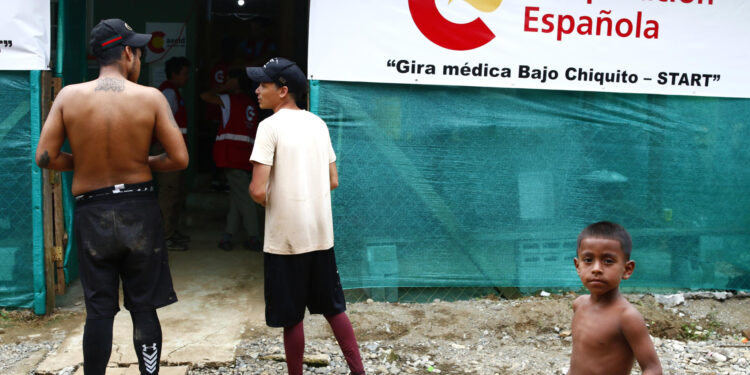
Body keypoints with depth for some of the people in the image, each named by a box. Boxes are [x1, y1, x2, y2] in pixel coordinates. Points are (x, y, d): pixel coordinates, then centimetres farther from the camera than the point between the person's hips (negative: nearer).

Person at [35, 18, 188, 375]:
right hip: (139, 211, -1)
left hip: (92, 214, 1)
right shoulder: (151, 97, -7)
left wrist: (82, 161, 11)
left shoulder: (69, 96, -4)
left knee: (99, 310, 9)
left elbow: (45, 157, -5)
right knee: (144, 308, 9)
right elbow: (179, 158, -8)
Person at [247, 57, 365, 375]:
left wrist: (267, 201, 3)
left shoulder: (270, 126, -12)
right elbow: (333, 182, 11)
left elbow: (258, 191, -18)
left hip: (285, 237, -6)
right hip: (321, 233, 6)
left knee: (291, 317, 7)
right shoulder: (318, 123, 8)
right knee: (332, 307, 18)